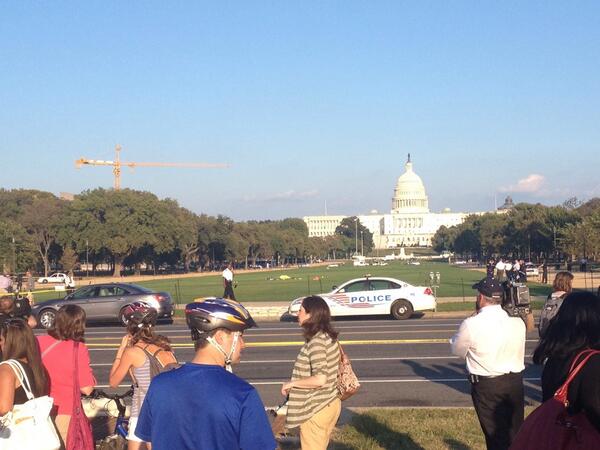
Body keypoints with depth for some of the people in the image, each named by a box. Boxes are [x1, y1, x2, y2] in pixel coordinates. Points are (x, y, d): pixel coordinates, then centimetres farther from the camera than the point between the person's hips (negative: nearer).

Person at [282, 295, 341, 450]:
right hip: (330, 404, 9)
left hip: (316, 410, -9)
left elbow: (320, 379, -29)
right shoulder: (328, 337, 6)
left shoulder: (316, 342, -22)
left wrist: (291, 383, -16)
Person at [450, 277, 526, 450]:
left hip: (486, 386, -4)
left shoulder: (471, 325, -15)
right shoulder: (518, 322, -2)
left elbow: (457, 350, 1)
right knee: (515, 434, 16)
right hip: (515, 383, 5)